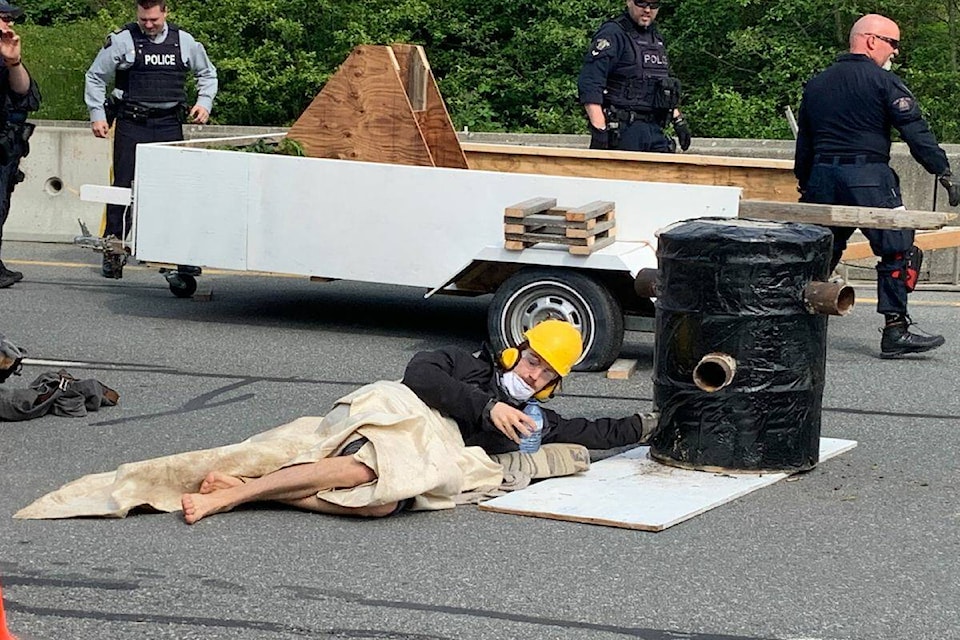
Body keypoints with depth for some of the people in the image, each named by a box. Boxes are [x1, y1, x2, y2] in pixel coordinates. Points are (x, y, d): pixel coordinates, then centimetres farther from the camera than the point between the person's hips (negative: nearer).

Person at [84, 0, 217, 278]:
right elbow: (95, 77, 6)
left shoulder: (184, 42, 6)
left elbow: (207, 73, 22)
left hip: (170, 125, 2)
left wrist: (205, 102, 7)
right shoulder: (123, 41, -2)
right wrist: (97, 115, 0)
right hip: (131, 126, -2)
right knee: (124, 187, -4)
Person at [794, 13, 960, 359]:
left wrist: (805, 188, 26)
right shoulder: (884, 82, -3)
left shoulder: (816, 84, 17)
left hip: (822, 177, 7)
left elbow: (804, 145, 20)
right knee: (899, 252, -3)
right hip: (868, 176, -7)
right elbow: (917, 134, -11)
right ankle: (895, 330, -10)